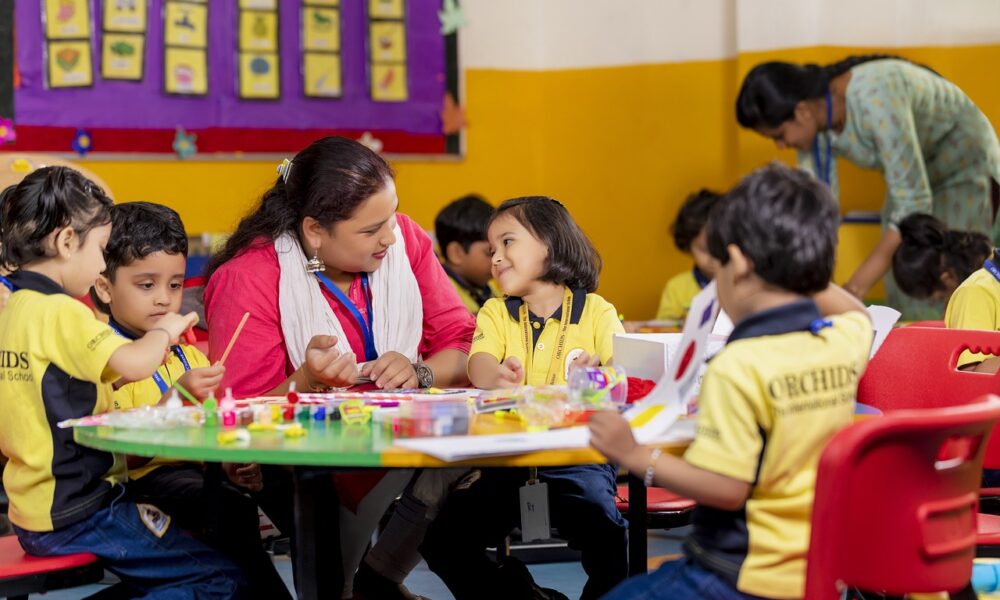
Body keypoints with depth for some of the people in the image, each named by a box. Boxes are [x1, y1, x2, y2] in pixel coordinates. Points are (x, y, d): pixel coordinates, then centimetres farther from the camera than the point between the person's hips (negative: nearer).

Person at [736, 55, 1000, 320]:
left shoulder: (873, 99, -36)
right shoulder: (814, 125, -15)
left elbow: (914, 202, -35)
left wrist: (855, 288, -35)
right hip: (911, 178, 7)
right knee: (905, 306, 1)